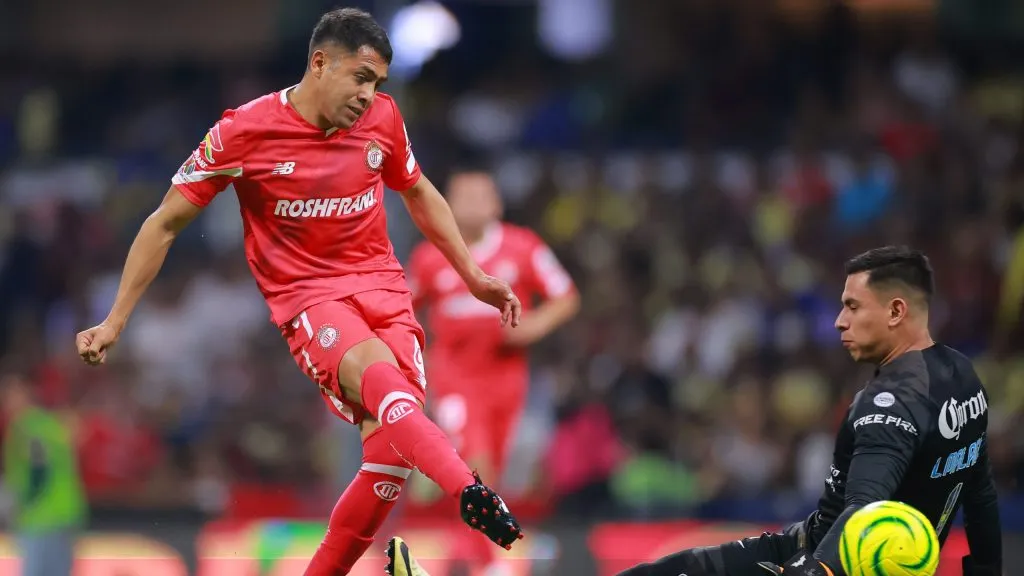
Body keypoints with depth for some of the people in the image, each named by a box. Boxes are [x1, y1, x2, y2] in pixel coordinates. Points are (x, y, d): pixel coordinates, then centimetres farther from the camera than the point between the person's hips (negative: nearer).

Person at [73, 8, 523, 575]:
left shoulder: (382, 117, 4)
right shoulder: (244, 131, -7)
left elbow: (419, 194, 25)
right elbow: (165, 224, 1)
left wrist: (473, 277, 23)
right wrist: (115, 321, 0)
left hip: (384, 288, 5)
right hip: (307, 295, -5)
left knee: (389, 454, -15)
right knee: (377, 375, -37)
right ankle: (470, 492, -62)